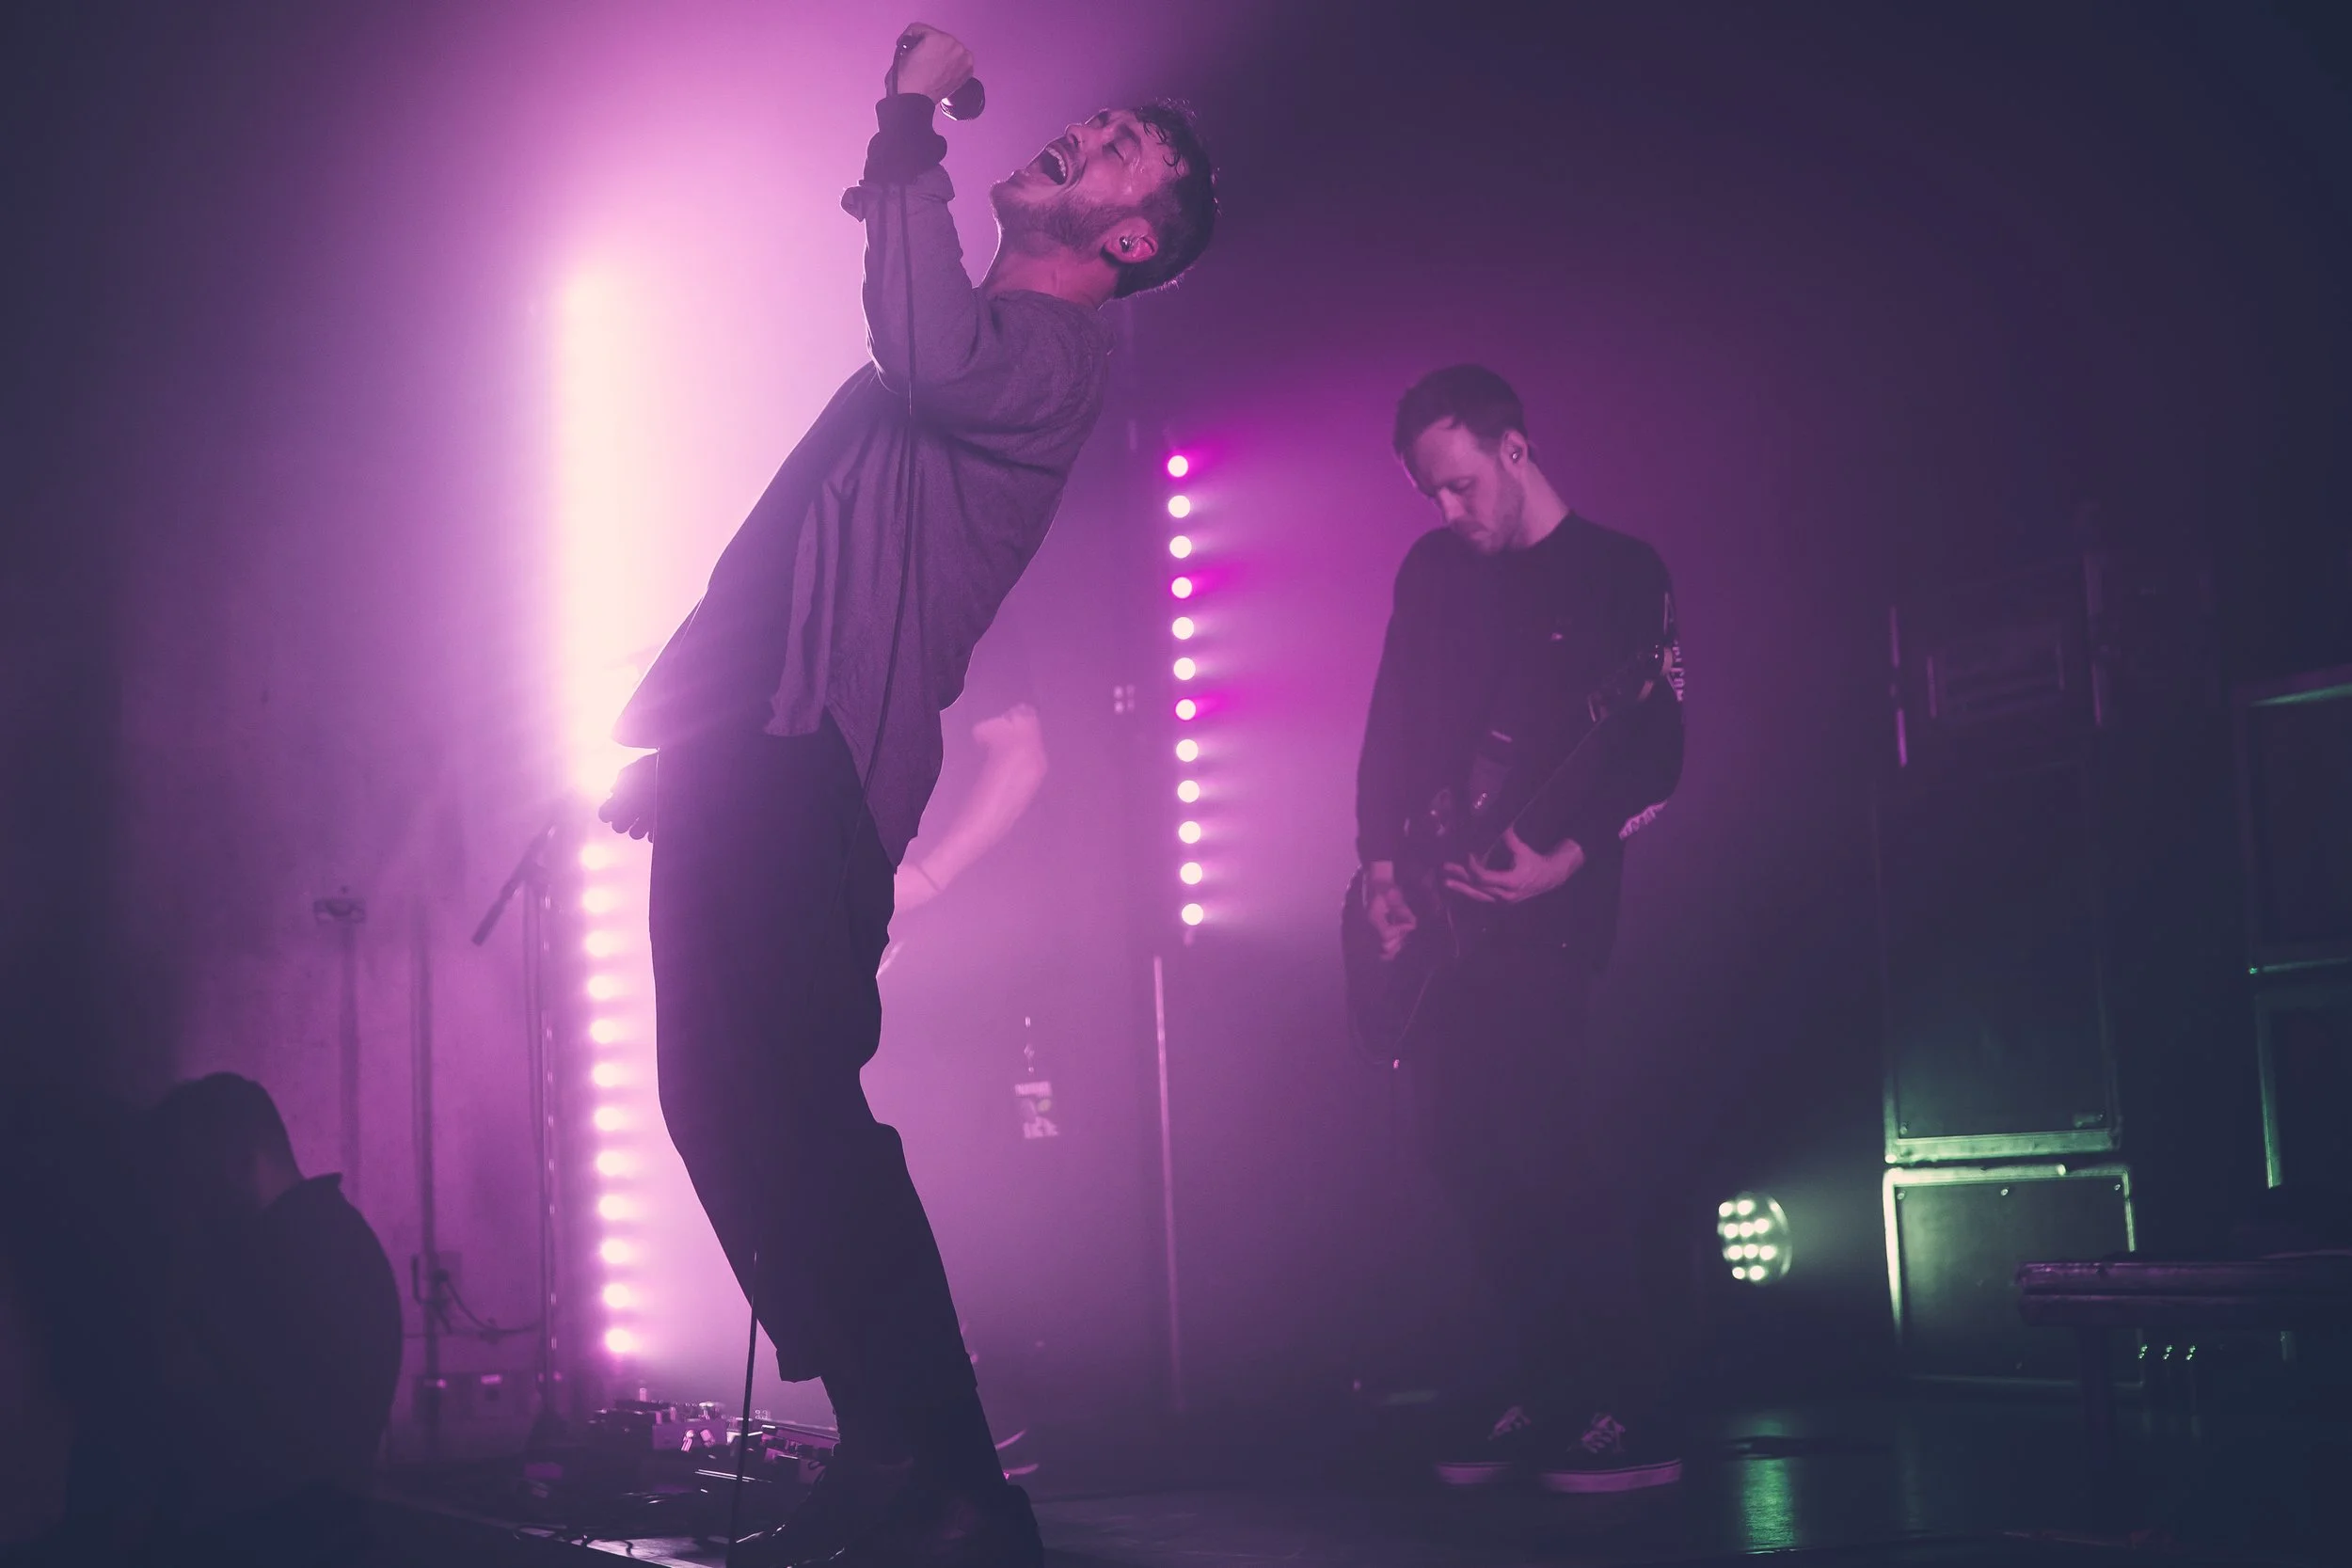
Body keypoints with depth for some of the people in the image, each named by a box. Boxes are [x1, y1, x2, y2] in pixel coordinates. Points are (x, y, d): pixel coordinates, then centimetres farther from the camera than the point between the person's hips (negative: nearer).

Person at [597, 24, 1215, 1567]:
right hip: (744, 758, 10)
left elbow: (932, 358, -27)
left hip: (813, 771, -10)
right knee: (734, 1102, 8)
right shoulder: (972, 333, 25)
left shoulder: (1054, 349, -4)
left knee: (790, 1115, -15)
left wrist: (911, 126, -17)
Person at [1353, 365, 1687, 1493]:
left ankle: (1632, 1413, -8)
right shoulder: (1432, 571, 13)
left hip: (1551, 909, -6)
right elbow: (1390, 733, 12)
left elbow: (1658, 757, -6)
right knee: (1464, 1152, 3)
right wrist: (1381, 869, -1)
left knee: (1565, 1156, -14)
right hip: (1435, 915, 6)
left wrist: (1563, 860, -19)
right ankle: (1553, 1391, 15)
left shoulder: (1623, 576, -1)